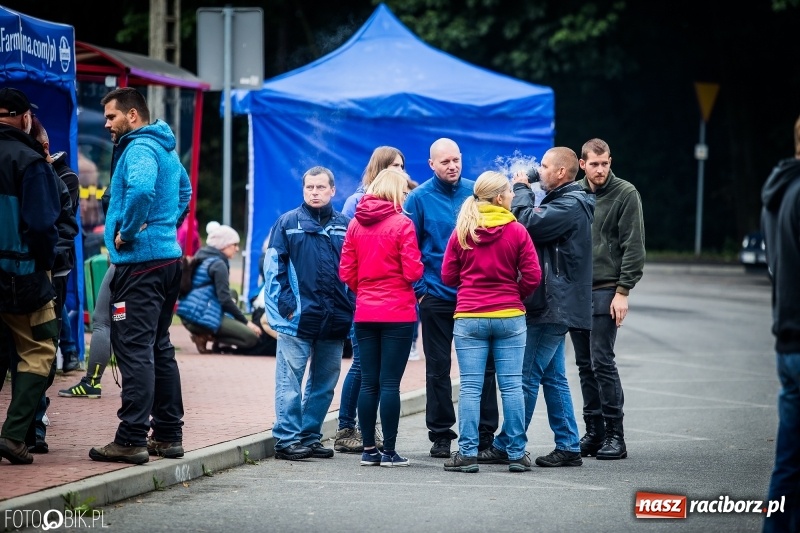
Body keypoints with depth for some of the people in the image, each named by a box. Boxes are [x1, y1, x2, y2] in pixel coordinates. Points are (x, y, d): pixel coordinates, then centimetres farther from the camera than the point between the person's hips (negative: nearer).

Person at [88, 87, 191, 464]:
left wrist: (126, 232, -19)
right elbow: (184, 189, 35)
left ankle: (132, 439, -11)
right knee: (159, 348, 15)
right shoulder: (167, 150, 18)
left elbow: (142, 189, -33)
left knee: (134, 349, -10)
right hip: (168, 255, 10)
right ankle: (168, 434, 19)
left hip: (140, 261, -10)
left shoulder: (139, 148, -13)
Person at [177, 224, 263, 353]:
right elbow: (224, 299, -15)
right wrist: (246, 322, -10)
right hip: (201, 317, -9)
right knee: (251, 338, -12)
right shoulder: (218, 264, -8)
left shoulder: (203, 259, 19)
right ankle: (206, 336, -11)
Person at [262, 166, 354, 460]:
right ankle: (287, 439, 0)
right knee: (290, 381, -4)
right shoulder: (287, 223, 2)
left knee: (324, 383, 10)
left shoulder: (345, 226, 10)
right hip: (298, 318, -4)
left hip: (334, 320, 4)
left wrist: (351, 308, 3)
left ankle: (310, 436, 18)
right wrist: (284, 305, -10)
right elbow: (273, 268, -1)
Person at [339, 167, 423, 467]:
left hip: (365, 313, 5)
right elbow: (412, 272, -11)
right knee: (390, 383, -3)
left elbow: (346, 272, 6)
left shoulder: (356, 223, 5)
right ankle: (389, 451, -1)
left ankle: (369, 450, 11)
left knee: (368, 383, 8)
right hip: (398, 314, -5)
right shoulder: (402, 224, -10)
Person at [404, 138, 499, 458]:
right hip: (436, 297, -1)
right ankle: (440, 435, 13)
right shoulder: (419, 198, -2)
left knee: (483, 366, 3)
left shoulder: (476, 192, 3)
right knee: (438, 368, 5)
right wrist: (419, 288, -6)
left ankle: (485, 433, 11)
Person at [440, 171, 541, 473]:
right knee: (511, 385, 4)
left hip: (469, 318, 1)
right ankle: (516, 454, 6)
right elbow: (532, 277, -5)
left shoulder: (461, 232, 1)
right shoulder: (517, 231, -5)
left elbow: (448, 276, 5)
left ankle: (467, 453, 0)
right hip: (509, 317, -1)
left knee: (470, 387, 2)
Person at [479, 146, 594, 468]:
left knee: (527, 377, -7)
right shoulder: (560, 201, 19)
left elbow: (530, 225, -24)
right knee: (553, 378, 12)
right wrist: (524, 192, 5)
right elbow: (536, 223, 18)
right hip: (551, 305, 11)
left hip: (553, 306, -11)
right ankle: (568, 447, 15)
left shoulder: (571, 205, -14)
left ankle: (505, 447, -4)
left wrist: (521, 190, -9)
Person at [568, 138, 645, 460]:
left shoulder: (625, 194, -4)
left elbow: (633, 247, -8)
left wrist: (623, 292, -13)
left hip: (605, 291, -5)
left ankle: (615, 434, -4)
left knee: (602, 362, -9)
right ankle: (594, 431, 14)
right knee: (585, 365, 8)